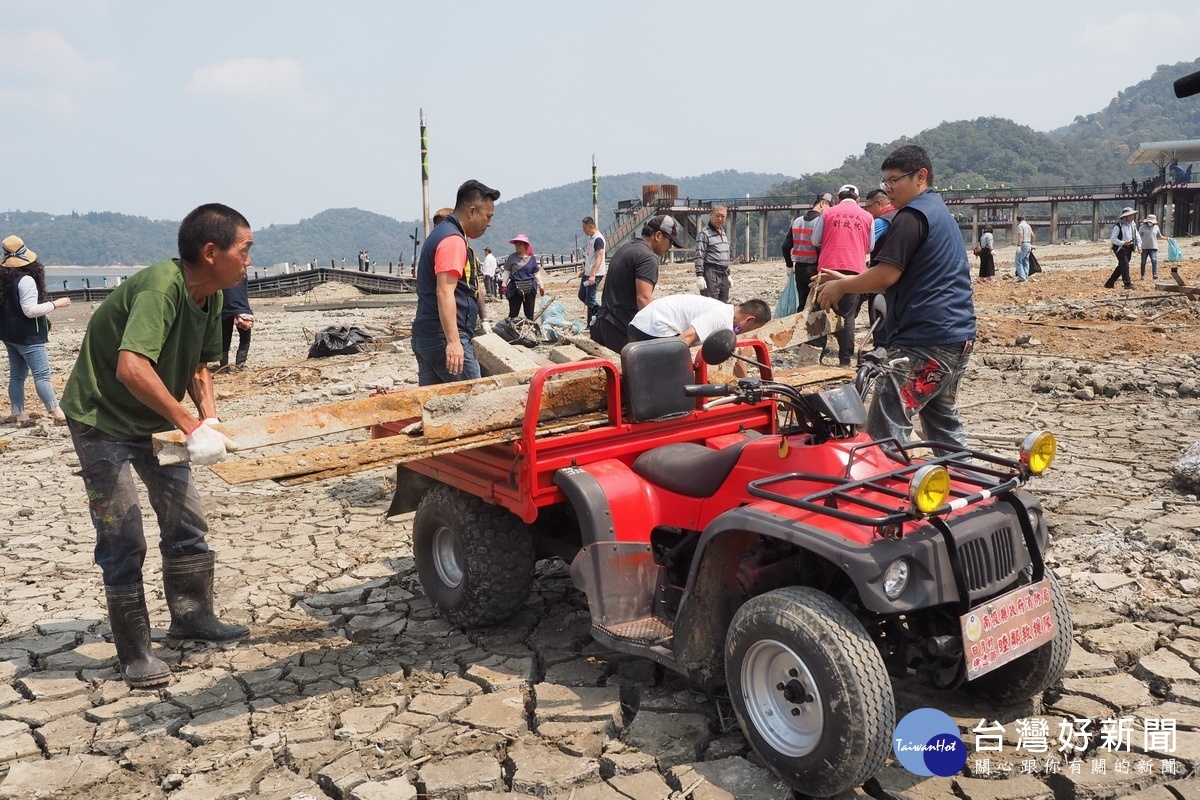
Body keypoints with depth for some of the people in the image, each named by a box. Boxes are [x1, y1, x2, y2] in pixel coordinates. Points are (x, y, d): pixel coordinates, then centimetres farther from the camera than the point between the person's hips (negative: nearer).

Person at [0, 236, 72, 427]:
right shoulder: (26, 280, -19)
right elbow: (30, 310, -21)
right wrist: (55, 304, -14)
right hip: (28, 337, -9)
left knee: (17, 374, 12)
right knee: (42, 375, -7)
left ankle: (19, 415, 15)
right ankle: (57, 413, -7)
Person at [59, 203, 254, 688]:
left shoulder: (210, 296, -6)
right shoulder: (160, 286, -32)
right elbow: (132, 367, -45)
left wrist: (208, 413, -9)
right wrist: (190, 427, -44)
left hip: (154, 420, 8)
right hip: (101, 419, -8)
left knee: (186, 519, 11)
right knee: (123, 541, -4)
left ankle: (191, 617, 28)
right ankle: (134, 654, 9)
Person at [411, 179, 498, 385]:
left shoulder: (439, 234, 19)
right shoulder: (453, 240, -13)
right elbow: (444, 292, -24)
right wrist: (453, 341, -31)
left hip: (425, 336, 10)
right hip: (444, 338, -10)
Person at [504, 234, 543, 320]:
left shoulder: (532, 258, 4)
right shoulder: (512, 257, 0)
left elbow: (536, 273, 11)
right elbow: (507, 271, 5)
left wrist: (541, 286, 12)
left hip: (529, 289, 2)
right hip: (515, 289, -2)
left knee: (529, 313, 7)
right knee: (513, 313, -4)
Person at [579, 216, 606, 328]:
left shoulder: (598, 239, -16)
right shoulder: (591, 238, 14)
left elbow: (599, 258, -23)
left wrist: (593, 275, -30)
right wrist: (584, 272, 25)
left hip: (595, 275, -10)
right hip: (587, 274, 10)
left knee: (590, 300, -6)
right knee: (582, 296, 16)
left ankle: (591, 324, 3)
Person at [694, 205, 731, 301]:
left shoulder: (724, 233, 19)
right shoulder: (704, 233, -8)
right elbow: (699, 256, -14)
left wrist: (728, 275, 23)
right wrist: (699, 276, -20)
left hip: (723, 275, 9)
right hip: (711, 274, -9)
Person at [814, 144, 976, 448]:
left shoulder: (912, 215, -9)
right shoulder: (942, 212, 22)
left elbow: (887, 275, -17)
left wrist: (841, 286, -2)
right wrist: (847, 280, 17)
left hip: (924, 340, -11)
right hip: (958, 336, 11)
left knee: (885, 430, -12)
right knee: (944, 422, 21)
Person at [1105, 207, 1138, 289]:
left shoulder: (1132, 225, 10)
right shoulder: (1118, 226, -12)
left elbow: (1136, 236, 16)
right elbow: (1113, 239, -13)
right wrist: (1123, 243, -24)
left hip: (1129, 248, 8)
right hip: (1120, 248, -8)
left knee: (1121, 266, 10)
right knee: (1125, 264, -16)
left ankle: (1109, 283, 18)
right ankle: (1127, 283, -15)